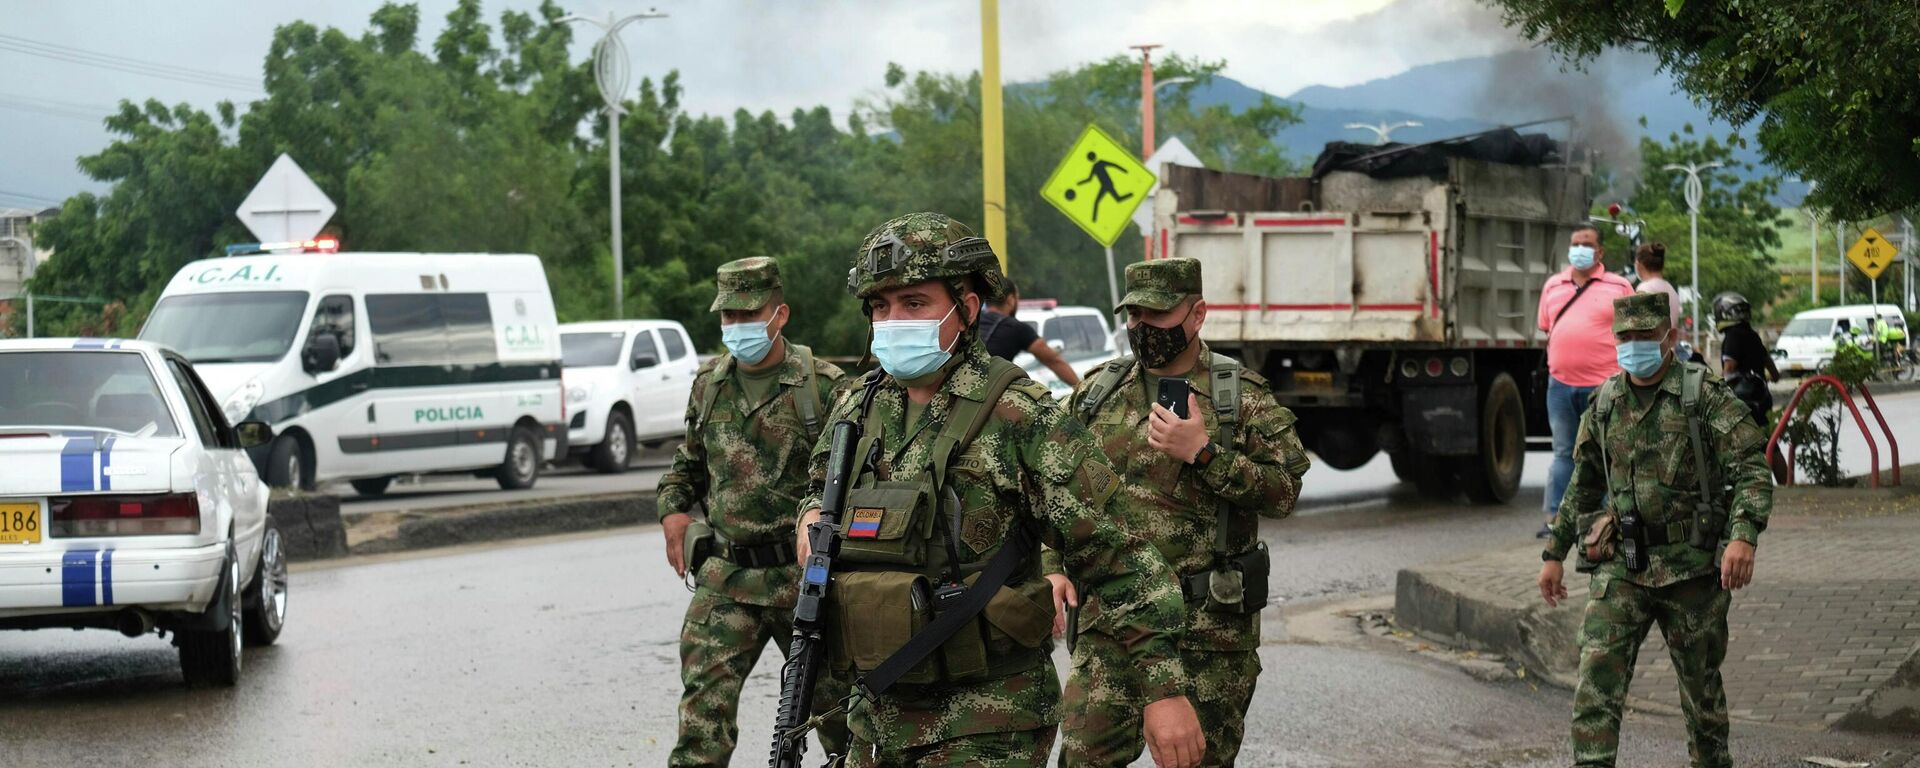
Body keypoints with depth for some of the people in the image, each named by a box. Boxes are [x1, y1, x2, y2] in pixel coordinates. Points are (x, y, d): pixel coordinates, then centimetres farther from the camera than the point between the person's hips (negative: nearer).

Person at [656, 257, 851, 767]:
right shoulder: (709, 384, 10)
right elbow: (690, 460, 23)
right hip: (726, 577, 3)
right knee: (703, 706, -8)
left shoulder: (823, 386, -6)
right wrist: (673, 508, 7)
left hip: (804, 576, -3)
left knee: (834, 701, 10)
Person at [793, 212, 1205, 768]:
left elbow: (1117, 556, -14)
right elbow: (821, 486, 27)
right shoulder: (858, 409, 7)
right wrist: (811, 515, 2)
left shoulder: (1021, 419, -13)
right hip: (878, 715, 6)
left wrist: (1167, 689, -19)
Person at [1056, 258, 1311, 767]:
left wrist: (1204, 454, -18)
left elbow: (1284, 494, -8)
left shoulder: (1241, 396, 0)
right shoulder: (1096, 395, 8)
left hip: (1211, 625, -2)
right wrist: (1053, 566, -1)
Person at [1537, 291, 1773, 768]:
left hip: (1692, 567, -3)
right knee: (1597, 676, -12)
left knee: (1700, 684, 12)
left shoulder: (1706, 397, -6)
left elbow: (1753, 469, -14)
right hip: (1620, 567, 3)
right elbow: (1583, 486, 20)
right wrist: (1554, 554, 19)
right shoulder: (1604, 404, 8)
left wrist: (1743, 535, -30)